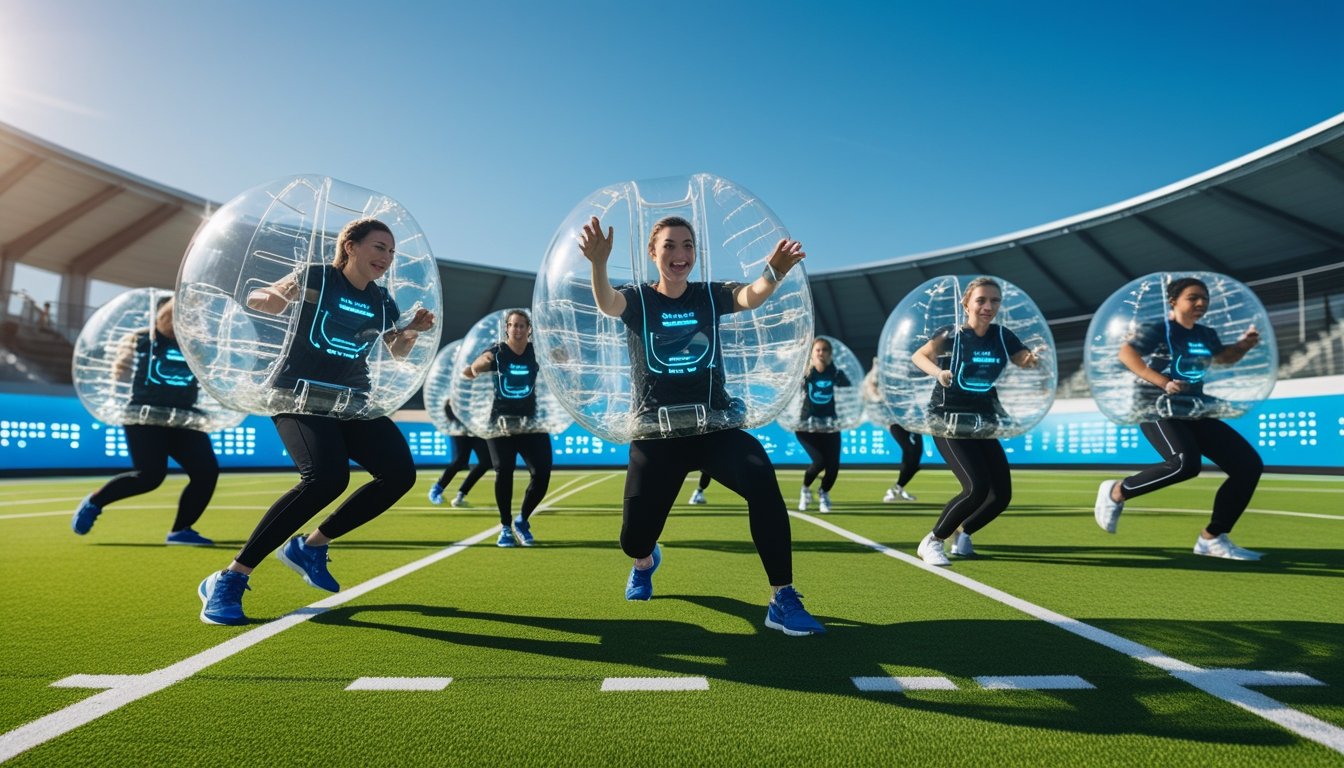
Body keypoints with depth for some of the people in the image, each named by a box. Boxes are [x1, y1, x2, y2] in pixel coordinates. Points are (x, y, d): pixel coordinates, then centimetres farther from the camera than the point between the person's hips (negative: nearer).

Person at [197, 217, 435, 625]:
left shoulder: (382, 300, 9)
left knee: (399, 472, -10)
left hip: (352, 402, 7)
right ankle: (229, 580, -18)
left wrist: (411, 331, -1)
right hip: (300, 396, -6)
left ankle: (310, 547, 6)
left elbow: (397, 351, 21)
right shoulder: (315, 277, -5)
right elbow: (255, 300, -4)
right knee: (327, 477, -30)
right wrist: (278, 296, -27)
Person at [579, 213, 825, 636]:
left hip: (715, 425, 0)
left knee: (761, 478, -30)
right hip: (657, 433, 0)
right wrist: (598, 263, -46)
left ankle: (783, 601, -20)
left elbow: (751, 296, -17)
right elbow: (606, 303, -23)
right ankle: (646, 561, 44)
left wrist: (774, 272, -41)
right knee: (634, 538, 3)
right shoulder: (637, 299, 0)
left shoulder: (710, 295, 4)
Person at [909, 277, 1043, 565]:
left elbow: (1025, 360, 13)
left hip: (982, 424, 6)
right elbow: (918, 355, -29)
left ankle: (962, 533, 30)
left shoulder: (1002, 336, 3)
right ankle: (931, 542, -1)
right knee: (977, 488, -21)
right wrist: (938, 371, -50)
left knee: (1002, 494, 2)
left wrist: (1034, 358, -12)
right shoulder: (951, 334, -13)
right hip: (949, 423, -6)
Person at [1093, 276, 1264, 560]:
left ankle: (1212, 538, 6)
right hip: (1158, 408, -8)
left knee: (1249, 464, 0)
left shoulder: (1206, 335, 13)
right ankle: (1116, 492, -10)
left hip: (1194, 411, 8)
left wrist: (1244, 344, 12)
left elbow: (1223, 357, 34)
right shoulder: (1158, 329, -10)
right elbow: (1125, 352, -27)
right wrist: (1162, 381, -37)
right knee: (1186, 463, -33)